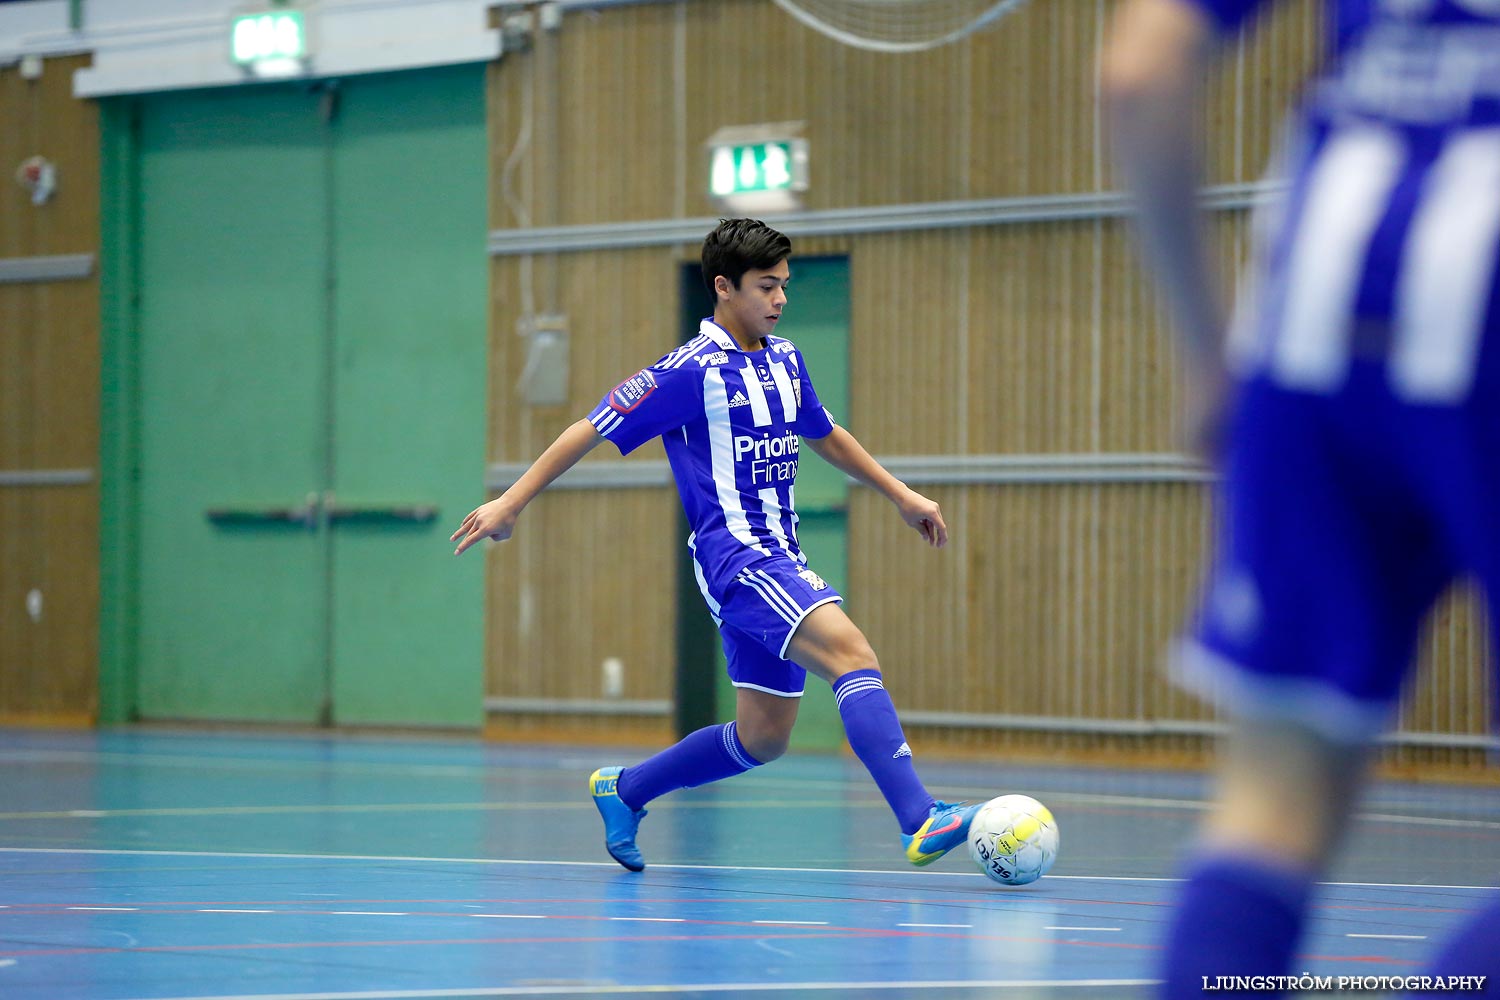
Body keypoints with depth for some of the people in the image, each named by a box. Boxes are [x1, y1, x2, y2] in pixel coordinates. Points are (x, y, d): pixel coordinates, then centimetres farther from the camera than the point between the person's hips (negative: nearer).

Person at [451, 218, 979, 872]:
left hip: (779, 561, 9)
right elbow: (591, 431, -4)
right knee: (852, 653, -28)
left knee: (763, 737, 10)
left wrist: (900, 494, 33)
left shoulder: (785, 360, 14)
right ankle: (920, 822, -39)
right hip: (733, 554, -9)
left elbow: (824, 435, 32)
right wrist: (510, 503, -5)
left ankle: (624, 791, 29)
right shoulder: (693, 370, -9)